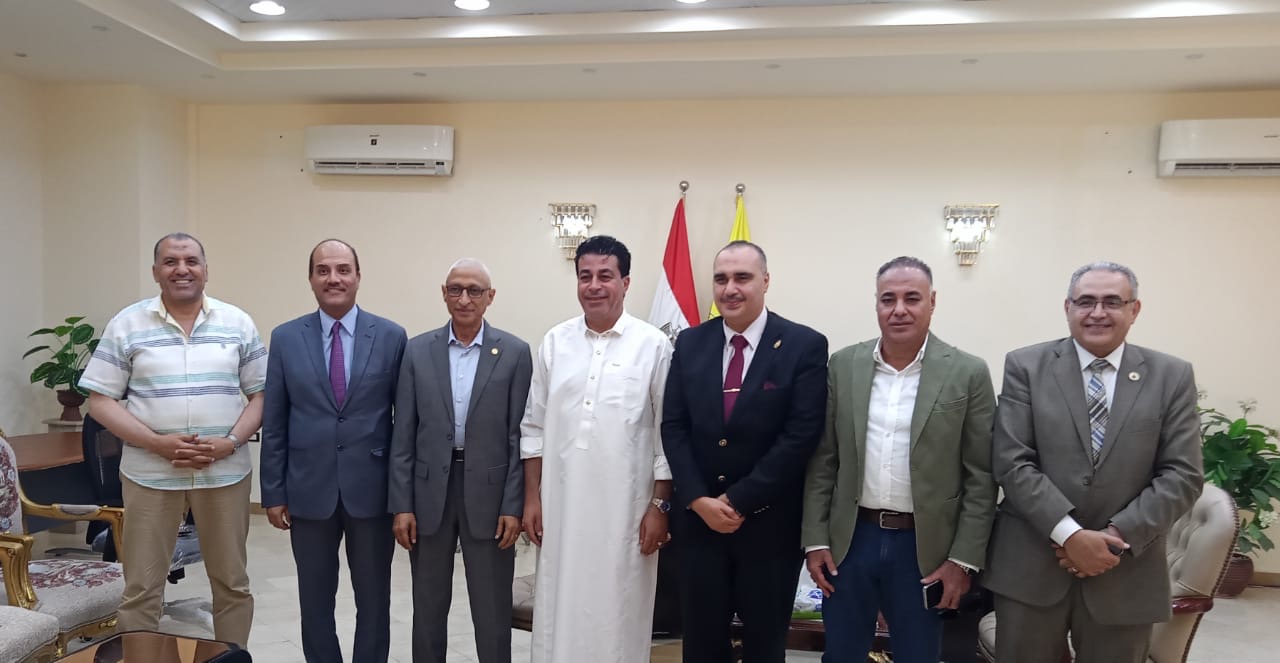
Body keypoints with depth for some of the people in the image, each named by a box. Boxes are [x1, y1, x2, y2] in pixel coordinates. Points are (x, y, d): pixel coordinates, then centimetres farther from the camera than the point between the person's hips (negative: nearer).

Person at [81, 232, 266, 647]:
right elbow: (101, 400, 0)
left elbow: (262, 394, 3)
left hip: (225, 472, 1)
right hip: (149, 473, -1)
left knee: (233, 584, 11)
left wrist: (230, 442, -12)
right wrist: (157, 443, -13)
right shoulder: (126, 325, 1)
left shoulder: (238, 324, 3)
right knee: (140, 589, 8)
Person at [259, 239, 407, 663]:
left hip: (372, 488, -1)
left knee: (374, 600, 12)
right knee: (315, 601, 15)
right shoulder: (285, 338, 2)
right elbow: (273, 423, 4)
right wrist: (273, 492, 1)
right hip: (309, 490, 1)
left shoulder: (391, 336, -2)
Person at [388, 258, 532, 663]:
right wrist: (401, 504, -2)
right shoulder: (417, 351, 2)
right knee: (428, 606, 15)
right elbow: (403, 435, 2)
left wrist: (513, 505, -7)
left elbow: (520, 435, -3)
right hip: (429, 492, 2)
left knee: (492, 610, 9)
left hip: (489, 492, -1)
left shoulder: (515, 353, -2)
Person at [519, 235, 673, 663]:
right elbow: (535, 426, 7)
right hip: (561, 505, 3)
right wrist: (532, 497, 4)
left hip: (626, 508, -2)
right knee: (560, 611, 12)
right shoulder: (555, 341, 5)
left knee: (618, 613, 9)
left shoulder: (653, 344, -4)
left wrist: (660, 505, -5)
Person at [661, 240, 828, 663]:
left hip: (770, 522, -2)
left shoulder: (805, 346, -7)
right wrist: (699, 500, -9)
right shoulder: (690, 343, 4)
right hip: (698, 518, 3)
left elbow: (800, 436, -13)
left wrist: (738, 500, -13)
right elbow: (673, 427, 2)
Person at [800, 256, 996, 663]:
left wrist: (964, 558, -7)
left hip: (925, 548, -1)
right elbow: (822, 461, 3)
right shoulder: (843, 365, 1)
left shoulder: (968, 374, -5)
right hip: (850, 540, 2)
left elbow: (981, 477, -4)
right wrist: (815, 539, 0)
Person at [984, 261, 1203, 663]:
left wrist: (1118, 535, -12)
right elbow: (1012, 463, -8)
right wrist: (1070, 534, -16)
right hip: (1030, 567, -1)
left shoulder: (1172, 377, 4)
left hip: (1125, 573, 1)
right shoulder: (1026, 367, -1)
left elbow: (1182, 475, -1)